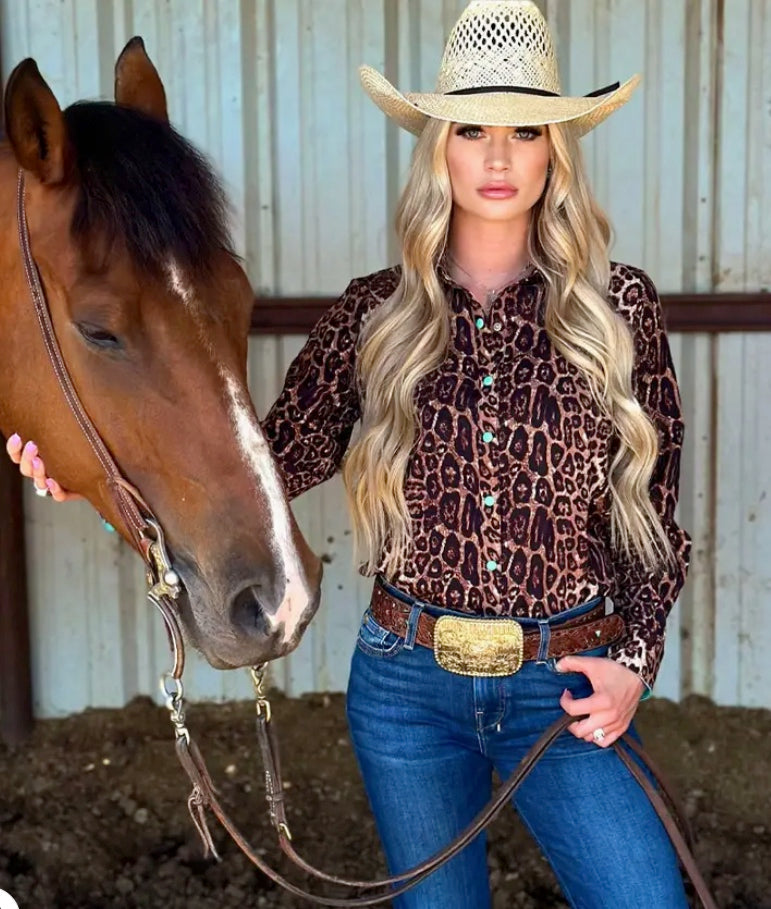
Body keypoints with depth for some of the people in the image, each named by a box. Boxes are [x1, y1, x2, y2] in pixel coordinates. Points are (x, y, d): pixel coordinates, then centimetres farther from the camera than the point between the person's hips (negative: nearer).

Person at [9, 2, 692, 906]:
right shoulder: (375, 315, -2)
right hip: (406, 681, 1)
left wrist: (635, 657, -8)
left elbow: (654, 505, 2)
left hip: (567, 687, -1)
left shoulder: (619, 307, -4)